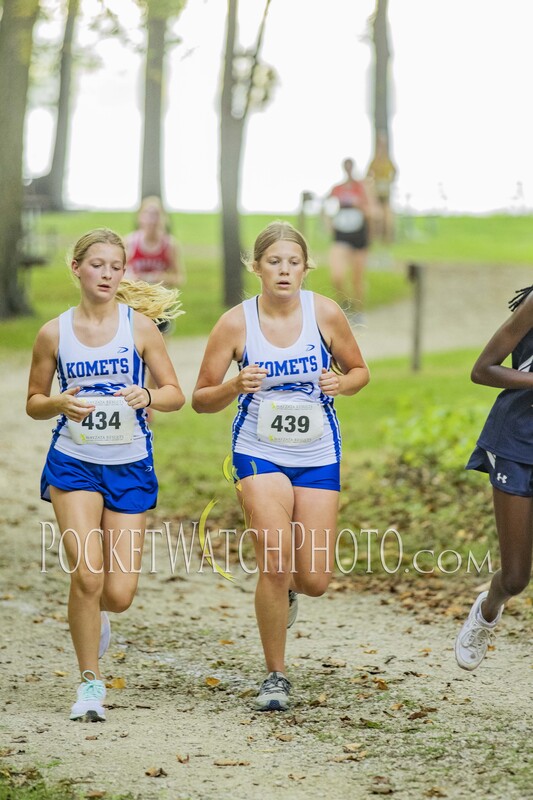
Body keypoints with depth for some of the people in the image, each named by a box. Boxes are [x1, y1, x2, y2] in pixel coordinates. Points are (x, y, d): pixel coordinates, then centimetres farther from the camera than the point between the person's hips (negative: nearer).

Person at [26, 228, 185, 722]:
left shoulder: (139, 325, -1)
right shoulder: (54, 334, 1)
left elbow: (175, 394, 3)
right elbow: (33, 403, 10)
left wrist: (146, 397, -18)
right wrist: (59, 404, -12)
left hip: (128, 466, 1)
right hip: (73, 463, 0)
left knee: (118, 594, -2)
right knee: (87, 572, -17)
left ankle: (94, 614, 37)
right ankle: (90, 683, 1)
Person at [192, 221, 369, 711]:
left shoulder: (324, 313, -5)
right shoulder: (236, 323, -8)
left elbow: (359, 371, 9)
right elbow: (201, 399, -1)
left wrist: (341, 383, -14)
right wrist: (235, 387, -22)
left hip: (318, 455, 2)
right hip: (260, 453, -2)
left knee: (314, 581, -1)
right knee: (275, 564, -18)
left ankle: (285, 586, 40)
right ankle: (276, 676, 2)